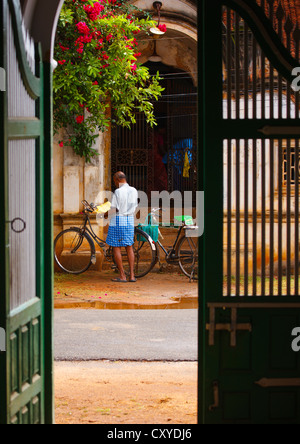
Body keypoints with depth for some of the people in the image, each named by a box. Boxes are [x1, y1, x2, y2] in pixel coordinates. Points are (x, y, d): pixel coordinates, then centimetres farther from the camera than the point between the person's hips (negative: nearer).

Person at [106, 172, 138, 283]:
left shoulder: (118, 192, -14)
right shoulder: (134, 191, 6)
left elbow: (114, 209, -13)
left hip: (118, 220, -6)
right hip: (130, 220, 6)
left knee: (116, 248, 1)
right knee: (129, 248, 11)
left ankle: (122, 276, -1)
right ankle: (132, 275, 7)